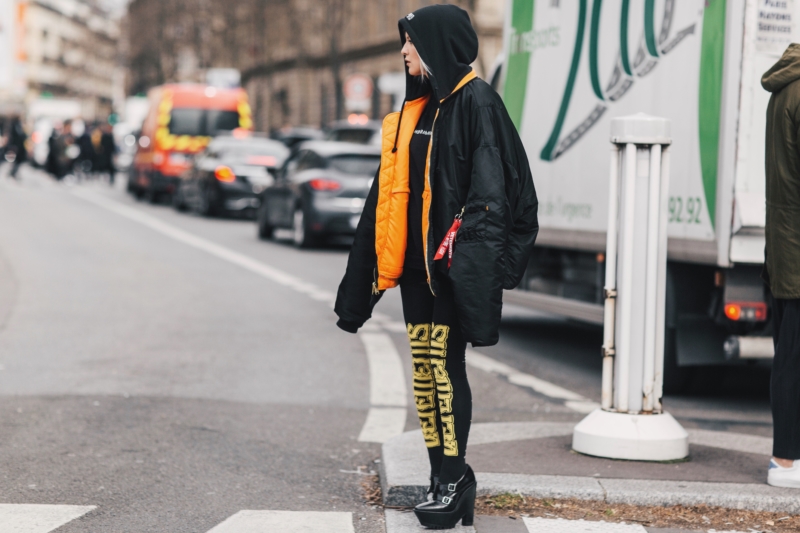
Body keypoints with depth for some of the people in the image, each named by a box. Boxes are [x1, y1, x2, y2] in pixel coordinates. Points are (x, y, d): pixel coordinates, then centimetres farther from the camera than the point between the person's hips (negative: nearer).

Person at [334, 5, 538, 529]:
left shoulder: (475, 101, -8)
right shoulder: (417, 108, 16)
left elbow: (489, 185, -15)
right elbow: (393, 191, 18)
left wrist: (471, 248, -24)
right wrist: (375, 267, 16)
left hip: (451, 259, -8)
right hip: (416, 258, 8)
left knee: (445, 366, -6)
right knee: (424, 371, 7)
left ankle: (453, 480, 0)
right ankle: (446, 479, 14)